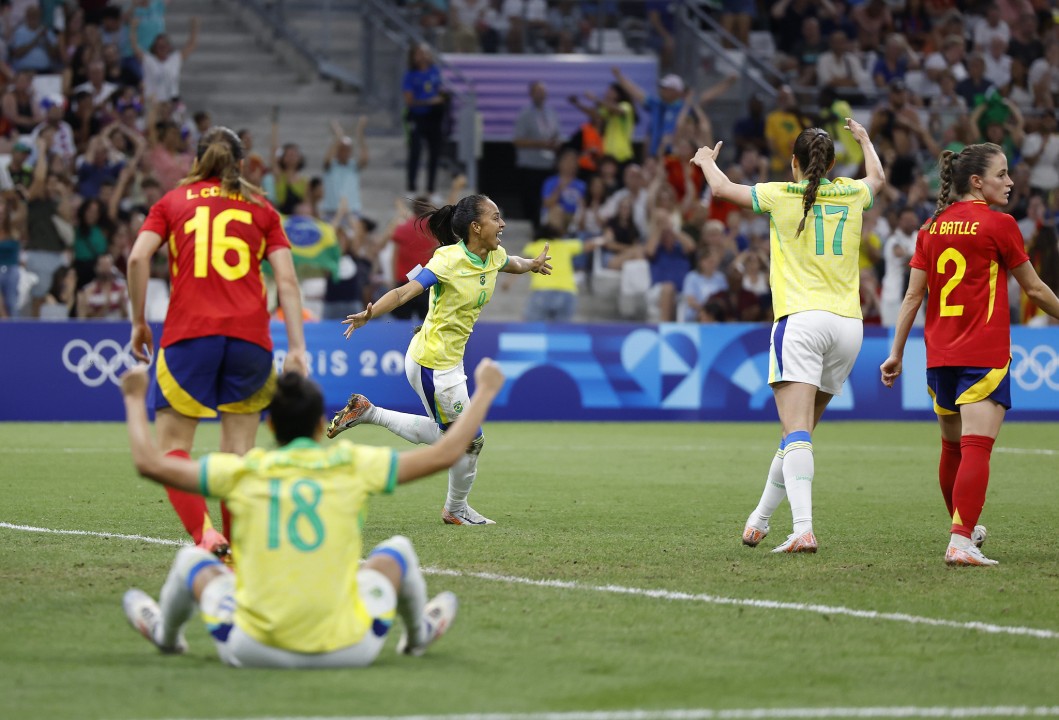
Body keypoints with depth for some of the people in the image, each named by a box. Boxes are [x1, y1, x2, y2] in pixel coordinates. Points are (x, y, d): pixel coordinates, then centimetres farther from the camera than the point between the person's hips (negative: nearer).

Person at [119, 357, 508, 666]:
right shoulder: (352, 465, -2)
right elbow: (445, 453, 4)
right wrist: (485, 391, 18)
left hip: (252, 651, 0)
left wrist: (135, 399, 22)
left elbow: (149, 463, 6)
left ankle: (165, 633, 56)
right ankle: (420, 633, 54)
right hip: (345, 651, 0)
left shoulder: (243, 471, 0)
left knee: (191, 559, 26)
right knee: (397, 549, 26)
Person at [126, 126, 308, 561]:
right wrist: (296, 349, 2)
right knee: (238, 454, 8)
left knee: (172, 446, 1)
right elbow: (287, 280, 6)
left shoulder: (172, 202, 14)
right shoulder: (260, 208, 16)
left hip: (188, 334, -1)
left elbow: (138, 257, -2)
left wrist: (139, 322, 6)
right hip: (249, 336, 1)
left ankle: (204, 533, -21)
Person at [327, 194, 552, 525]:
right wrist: (370, 314, -45)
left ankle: (365, 412, 26)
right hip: (433, 364, -9)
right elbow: (406, 291, -32)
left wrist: (531, 264, 13)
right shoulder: (450, 260, -23)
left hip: (449, 361, 9)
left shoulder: (494, 255, 2)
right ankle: (456, 510, 24)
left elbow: (511, 264, 30)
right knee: (471, 439, 1)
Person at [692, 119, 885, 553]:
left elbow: (721, 188, 15)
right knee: (800, 431, 14)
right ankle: (761, 519, 24)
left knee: (797, 433, -14)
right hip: (848, 325, 5)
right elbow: (877, 178, 38)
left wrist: (706, 160, 37)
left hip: (801, 319, -5)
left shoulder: (783, 195, 2)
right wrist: (864, 139, 57)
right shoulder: (851, 194, 12)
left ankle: (803, 529, -30)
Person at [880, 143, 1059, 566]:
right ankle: (961, 542, -22)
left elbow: (913, 295, 6)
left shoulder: (932, 228, 8)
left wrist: (896, 352, 10)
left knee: (952, 448, 20)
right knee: (976, 449, -12)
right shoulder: (998, 225, -7)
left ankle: (963, 528, 37)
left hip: (939, 355, 6)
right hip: (984, 355, -6)